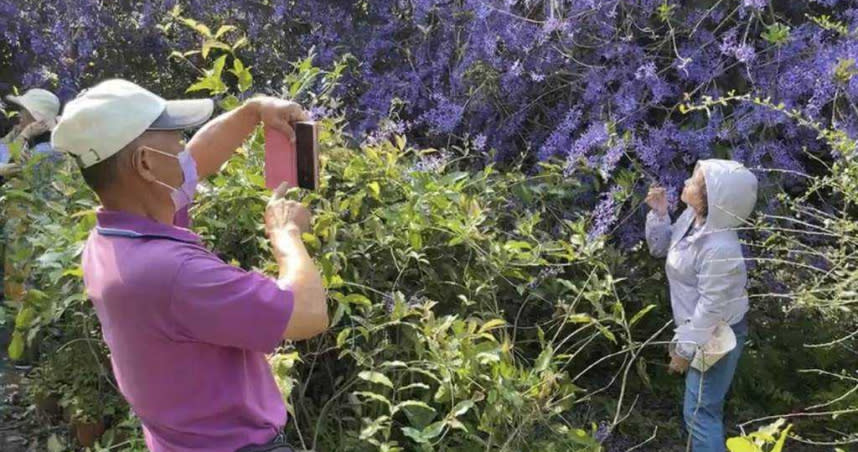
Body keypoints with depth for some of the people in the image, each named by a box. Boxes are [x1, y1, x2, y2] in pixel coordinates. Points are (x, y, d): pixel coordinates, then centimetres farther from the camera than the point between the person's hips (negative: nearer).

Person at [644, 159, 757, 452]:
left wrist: (684, 350, -18)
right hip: (699, 329, 9)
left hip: (715, 336, -9)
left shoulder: (721, 249, -34)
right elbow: (662, 247, 9)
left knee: (699, 411, 4)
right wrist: (659, 213, -8)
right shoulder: (691, 217, -7)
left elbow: (711, 309, -27)